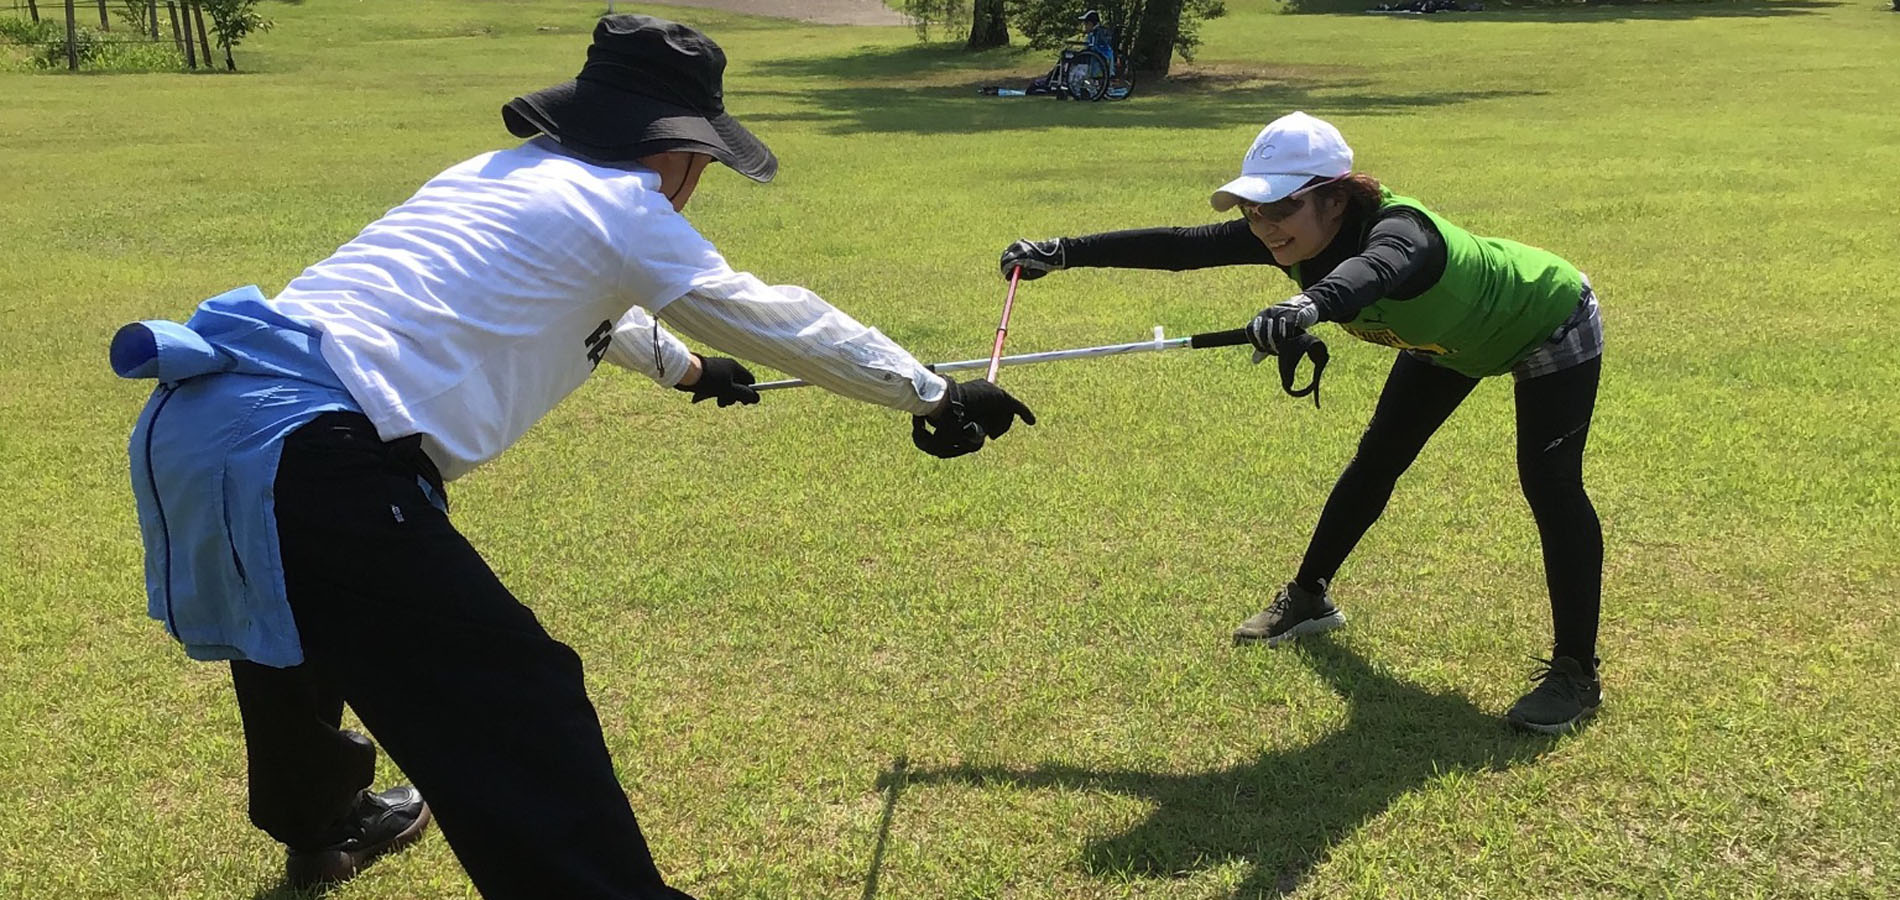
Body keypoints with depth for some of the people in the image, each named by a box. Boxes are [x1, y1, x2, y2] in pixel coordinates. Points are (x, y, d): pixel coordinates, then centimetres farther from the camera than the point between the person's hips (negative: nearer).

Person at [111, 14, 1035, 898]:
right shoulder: (620, 207, 1)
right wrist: (936, 397, 17)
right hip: (308, 459, -10)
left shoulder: (501, 176, 24)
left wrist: (681, 365, 60)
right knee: (515, 706, -8)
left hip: (188, 421, 10)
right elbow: (779, 319, 6)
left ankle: (319, 824, 60)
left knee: (302, 622, 34)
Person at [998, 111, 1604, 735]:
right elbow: (1179, 246, -25)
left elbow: (1374, 268, -68)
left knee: (1548, 482, -18)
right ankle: (1309, 598, 31)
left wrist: (1310, 303, -89)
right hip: (1448, 339, 8)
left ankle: (1575, 674, -9)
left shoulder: (1398, 230, -44)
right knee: (1378, 458, 14)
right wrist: (1061, 254, -30)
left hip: (1550, 327, -7)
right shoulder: (1289, 237, -23)